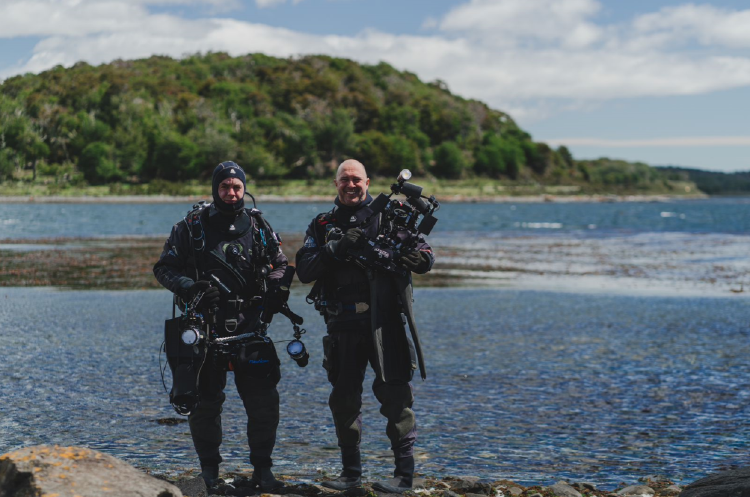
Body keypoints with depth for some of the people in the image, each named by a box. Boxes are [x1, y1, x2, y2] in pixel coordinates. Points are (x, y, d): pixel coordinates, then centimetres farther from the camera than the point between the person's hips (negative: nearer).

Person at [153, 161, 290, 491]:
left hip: (250, 326, 1)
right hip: (206, 326, -1)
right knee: (205, 401, 3)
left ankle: (262, 469, 10)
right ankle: (209, 471, 17)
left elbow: (280, 264, 17)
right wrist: (190, 289, -15)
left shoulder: (258, 226, 7)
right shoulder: (192, 226, 1)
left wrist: (277, 287, -4)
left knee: (263, 399, -3)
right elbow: (164, 268, 2)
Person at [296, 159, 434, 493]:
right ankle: (350, 472, 19)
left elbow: (426, 257, 7)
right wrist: (337, 249, -14)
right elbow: (304, 270, 0)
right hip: (343, 325, 3)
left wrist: (416, 258, -17)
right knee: (344, 400, 8)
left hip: (385, 321, -3)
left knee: (395, 396, -5)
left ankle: (404, 472, 2)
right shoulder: (323, 225, 12)